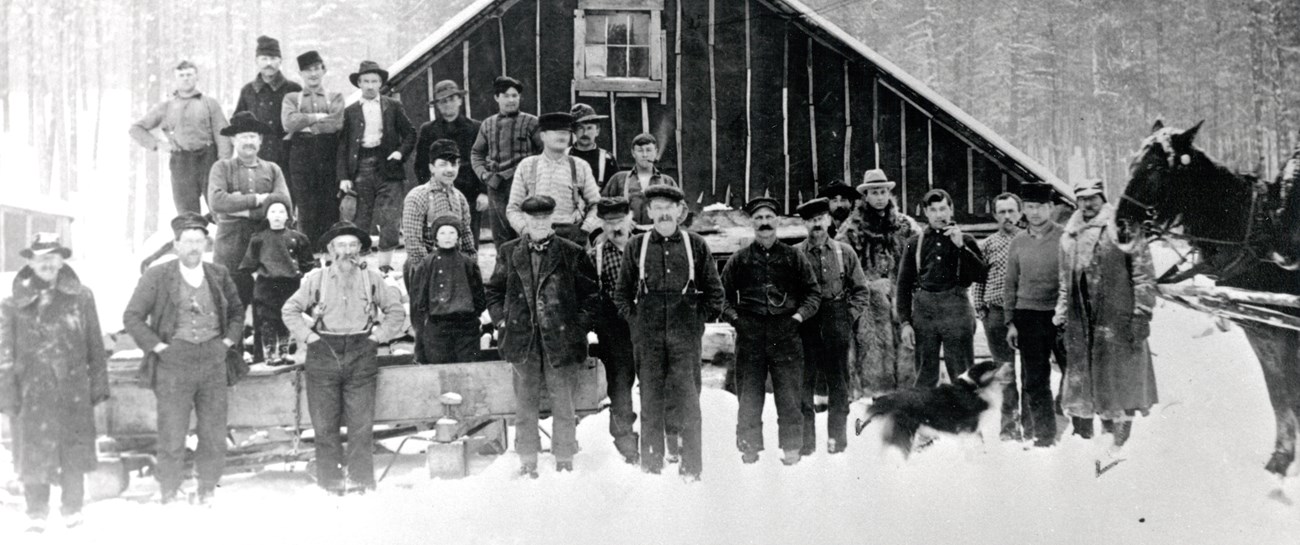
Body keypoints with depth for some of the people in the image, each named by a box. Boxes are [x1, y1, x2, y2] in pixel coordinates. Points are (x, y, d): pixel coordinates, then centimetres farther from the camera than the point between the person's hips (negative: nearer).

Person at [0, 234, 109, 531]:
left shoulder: (80, 297, 3)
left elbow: (95, 346, 6)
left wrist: (98, 384, 4)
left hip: (73, 390, 1)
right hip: (32, 392, 0)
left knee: (74, 452, 6)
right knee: (34, 453, 5)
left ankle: (73, 510, 21)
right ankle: (36, 514, 19)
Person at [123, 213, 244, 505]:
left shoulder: (219, 275, 10)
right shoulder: (157, 277, 0)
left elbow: (237, 311, 22)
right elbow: (132, 317, 3)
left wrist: (228, 341, 9)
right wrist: (158, 346, -4)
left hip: (214, 364, 3)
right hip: (173, 366, -3)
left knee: (214, 436, 5)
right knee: (172, 437, -2)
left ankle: (208, 492, 19)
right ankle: (168, 496, 11)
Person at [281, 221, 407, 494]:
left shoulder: (372, 279, 8)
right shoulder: (316, 279, 6)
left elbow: (396, 310, 16)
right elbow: (289, 310, 13)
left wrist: (379, 335, 5)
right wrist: (307, 336, 3)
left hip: (361, 356, 0)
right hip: (324, 355, 0)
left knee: (362, 424, -3)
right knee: (325, 424, 1)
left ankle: (362, 479, 4)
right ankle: (330, 481, 8)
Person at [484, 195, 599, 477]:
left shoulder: (571, 254, 1)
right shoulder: (509, 253, 7)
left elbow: (591, 295, 5)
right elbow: (493, 291, 16)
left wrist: (579, 326, -2)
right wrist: (502, 320, 4)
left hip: (561, 339, -1)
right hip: (523, 340, 2)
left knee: (563, 403, 4)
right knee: (525, 404, 7)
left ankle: (565, 459, 15)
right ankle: (527, 460, 17)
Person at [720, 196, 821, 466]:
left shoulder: (793, 257, 9)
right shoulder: (739, 259, 8)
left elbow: (813, 292, 13)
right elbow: (722, 293, 14)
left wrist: (800, 314, -1)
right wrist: (733, 316, 0)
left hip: (786, 335, 0)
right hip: (750, 337, 0)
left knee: (789, 398, 1)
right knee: (749, 399, 2)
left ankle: (792, 449, 11)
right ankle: (749, 449, 11)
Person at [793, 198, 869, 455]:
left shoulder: (844, 252, 7)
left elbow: (861, 289, 10)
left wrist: (850, 315, 0)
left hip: (837, 321, 1)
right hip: (805, 324, -1)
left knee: (838, 381, 5)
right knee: (804, 382, 0)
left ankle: (837, 436, 14)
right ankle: (805, 439, 6)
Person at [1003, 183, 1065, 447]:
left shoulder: (1065, 238, -1)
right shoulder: (1018, 243, 8)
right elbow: (1010, 284, 12)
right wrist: (1010, 322, 7)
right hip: (1028, 316, 2)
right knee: (1034, 378, 1)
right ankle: (1043, 434, 8)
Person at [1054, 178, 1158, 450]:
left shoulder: (1122, 229, -3)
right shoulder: (1069, 237, 15)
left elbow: (1143, 274, -7)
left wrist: (1141, 314, -12)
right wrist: (1060, 316, 17)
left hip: (1117, 322, -5)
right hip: (1080, 324, 5)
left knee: (1118, 384, -1)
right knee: (1080, 384, 9)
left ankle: (1120, 441, 7)